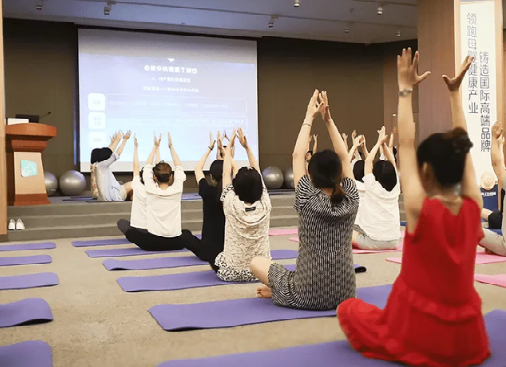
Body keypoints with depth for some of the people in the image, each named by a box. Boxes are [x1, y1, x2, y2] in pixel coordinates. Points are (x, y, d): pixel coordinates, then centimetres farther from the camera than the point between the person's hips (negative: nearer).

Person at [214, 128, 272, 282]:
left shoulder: (231, 204, -19)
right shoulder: (265, 205, -13)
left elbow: (226, 173, -4)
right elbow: (257, 173, 0)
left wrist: (228, 146, 6)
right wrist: (247, 146, 2)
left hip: (232, 272, 0)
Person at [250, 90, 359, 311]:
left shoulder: (308, 201, -14)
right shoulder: (350, 201, -5)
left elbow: (297, 156, -4)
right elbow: (343, 157, 6)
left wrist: (309, 117, 3)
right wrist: (328, 119, 5)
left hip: (308, 296, -3)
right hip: (345, 294, 3)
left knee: (257, 262, 16)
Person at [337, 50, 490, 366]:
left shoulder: (420, 209, -20)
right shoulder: (473, 207, -8)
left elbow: (406, 145, -10)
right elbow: (461, 148, 3)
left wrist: (406, 89, -4)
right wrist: (455, 92, 10)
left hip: (420, 335, -5)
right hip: (467, 337, 6)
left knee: (349, 308, 19)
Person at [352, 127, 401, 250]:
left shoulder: (372, 187, -8)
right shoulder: (395, 188, 3)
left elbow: (368, 161, -1)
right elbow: (392, 162, 13)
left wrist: (379, 142, 6)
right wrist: (384, 144, 11)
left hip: (373, 241, -4)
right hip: (393, 241, 4)